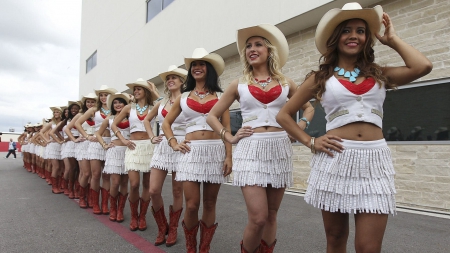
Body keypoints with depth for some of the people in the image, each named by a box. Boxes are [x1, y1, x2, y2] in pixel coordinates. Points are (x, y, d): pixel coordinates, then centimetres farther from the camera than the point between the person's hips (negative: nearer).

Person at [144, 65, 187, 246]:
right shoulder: (161, 103, 13)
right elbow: (147, 120, 26)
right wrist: (152, 137, 13)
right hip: (162, 148, 5)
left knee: (177, 191, 5)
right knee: (154, 190, -1)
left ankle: (173, 229, 22)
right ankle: (162, 228, 20)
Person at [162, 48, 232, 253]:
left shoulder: (220, 96, 8)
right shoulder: (183, 97, 13)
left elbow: (226, 128, 3)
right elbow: (166, 123, 19)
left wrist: (229, 156, -4)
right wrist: (174, 143, 4)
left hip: (215, 151, 0)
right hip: (191, 152, 1)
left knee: (209, 204, 6)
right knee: (192, 205, -3)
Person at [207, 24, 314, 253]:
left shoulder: (285, 84, 9)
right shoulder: (239, 85, 6)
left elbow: (309, 108, 23)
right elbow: (212, 116, 10)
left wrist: (299, 128, 7)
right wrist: (229, 137, -2)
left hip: (279, 149, 2)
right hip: (250, 150, -2)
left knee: (271, 215, 10)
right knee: (258, 218, -8)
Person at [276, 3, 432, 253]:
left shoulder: (380, 75, 12)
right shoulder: (320, 78, 6)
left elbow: (422, 66, -6)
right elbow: (283, 115, 9)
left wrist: (392, 39, 9)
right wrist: (310, 142, -2)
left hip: (374, 160, 1)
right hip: (335, 159, -1)